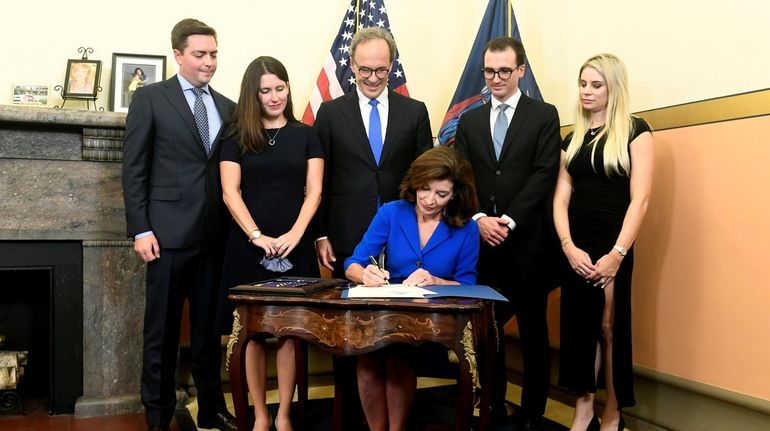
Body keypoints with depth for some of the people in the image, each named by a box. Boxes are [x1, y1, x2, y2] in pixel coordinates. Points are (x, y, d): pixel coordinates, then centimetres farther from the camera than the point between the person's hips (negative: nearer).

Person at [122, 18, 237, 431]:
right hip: (169, 232, -4)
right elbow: (133, 169, -2)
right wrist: (140, 230, -9)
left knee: (209, 328, 11)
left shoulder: (227, 107, 14)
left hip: (216, 234, 4)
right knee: (162, 330, 5)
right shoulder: (149, 98, 2)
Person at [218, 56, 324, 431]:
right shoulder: (237, 137, 6)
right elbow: (230, 193, -2)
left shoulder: (305, 135, 8)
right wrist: (257, 236, -14)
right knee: (254, 333, 4)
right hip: (249, 247, 0)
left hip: (295, 246, 1)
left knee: (289, 332, 4)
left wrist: (294, 235, -13)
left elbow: (313, 192, 2)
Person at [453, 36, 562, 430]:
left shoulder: (544, 115, 3)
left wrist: (508, 221, -15)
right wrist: (479, 219, -10)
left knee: (533, 330, 6)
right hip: (481, 240, 3)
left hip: (528, 240, -3)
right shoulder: (469, 121, 14)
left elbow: (544, 174, -7)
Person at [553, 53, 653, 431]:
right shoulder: (572, 139, 12)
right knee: (578, 326, 7)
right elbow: (561, 198, 5)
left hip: (611, 247, -4)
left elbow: (639, 198, -9)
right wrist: (569, 246, -10)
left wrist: (617, 254, -16)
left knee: (610, 328, 3)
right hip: (575, 248, 5)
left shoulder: (634, 131, -3)